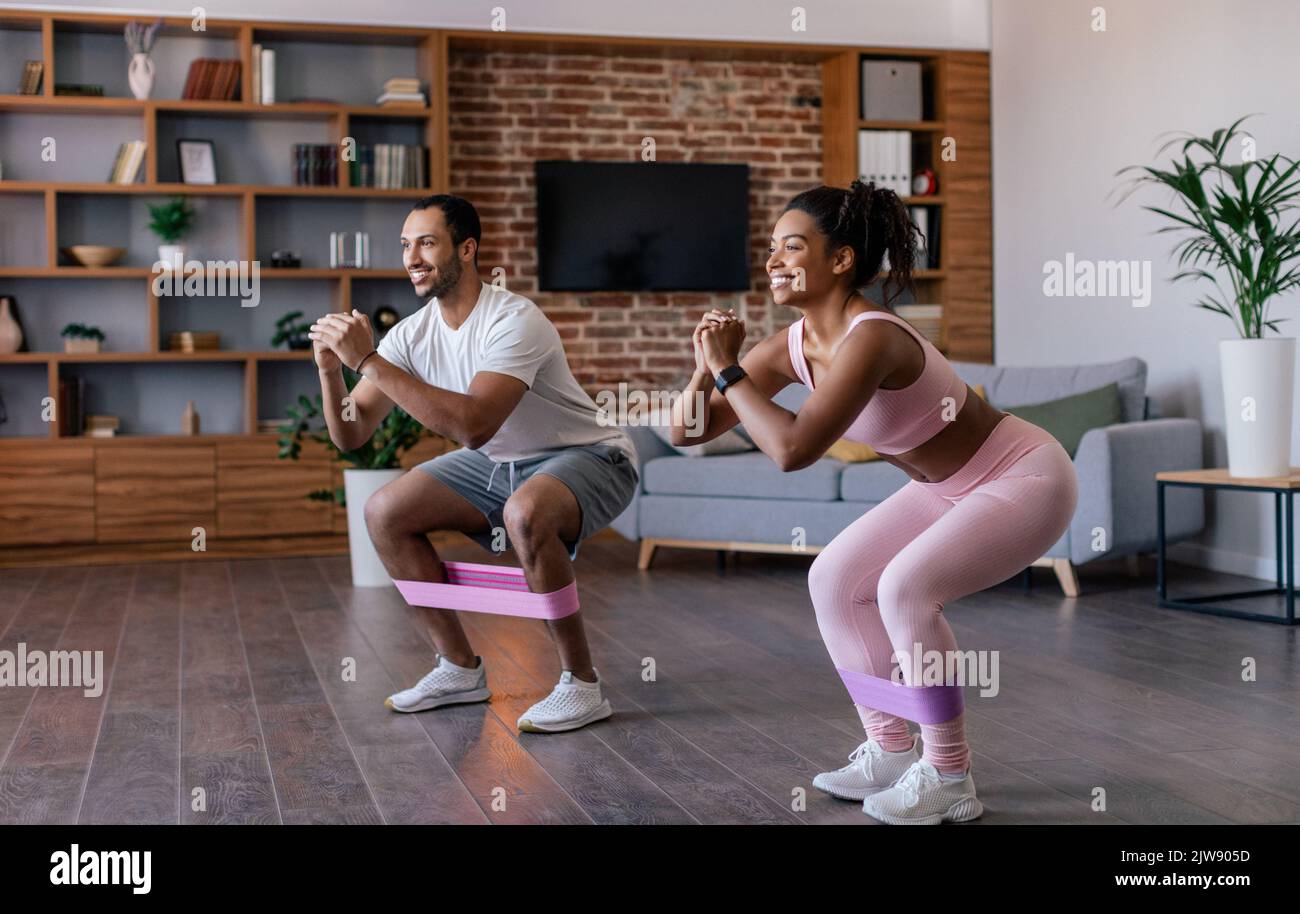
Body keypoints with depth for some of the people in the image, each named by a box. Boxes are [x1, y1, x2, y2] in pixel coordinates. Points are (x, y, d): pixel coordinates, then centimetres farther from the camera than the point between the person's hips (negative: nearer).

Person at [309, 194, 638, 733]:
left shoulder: (514, 321, -26)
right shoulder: (412, 334, -4)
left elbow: (474, 425, -40)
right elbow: (351, 436, -5)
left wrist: (369, 361, -36)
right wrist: (331, 369, -25)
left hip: (587, 459, -8)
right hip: (500, 465, 8)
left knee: (526, 513, -39)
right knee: (384, 512, -3)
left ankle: (582, 685, -21)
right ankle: (461, 669, 9)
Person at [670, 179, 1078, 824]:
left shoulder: (870, 338, -32)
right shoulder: (794, 345, -8)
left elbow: (792, 450, -43)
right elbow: (687, 431, -6)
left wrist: (727, 369, -32)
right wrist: (708, 368, -24)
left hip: (1027, 478, -9)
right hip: (951, 487, 9)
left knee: (906, 587, -26)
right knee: (834, 580, 2)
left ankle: (949, 778, -9)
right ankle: (890, 752, 15)